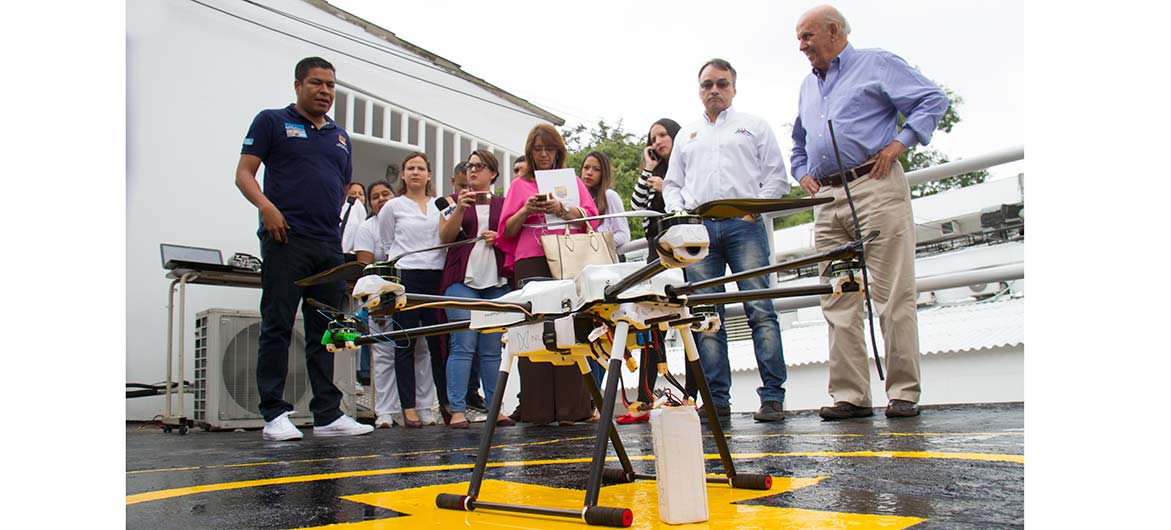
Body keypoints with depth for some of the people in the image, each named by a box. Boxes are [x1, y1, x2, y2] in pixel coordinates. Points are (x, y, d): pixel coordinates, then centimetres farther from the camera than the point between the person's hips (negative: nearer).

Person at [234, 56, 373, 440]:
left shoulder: (339, 136, 22)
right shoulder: (272, 122, 7)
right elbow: (244, 173, 0)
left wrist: (332, 218, 12)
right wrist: (266, 206, -18)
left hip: (329, 245, 6)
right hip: (286, 239, -5)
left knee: (324, 332, 7)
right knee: (277, 329, -4)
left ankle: (328, 414, 11)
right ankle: (274, 415, 1)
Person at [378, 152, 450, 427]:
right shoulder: (393, 207, 10)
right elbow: (387, 244, 16)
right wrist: (402, 262, 12)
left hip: (436, 276, 2)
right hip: (405, 277, -2)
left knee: (439, 342, 1)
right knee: (405, 343, -1)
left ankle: (446, 403, 7)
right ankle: (408, 407, 3)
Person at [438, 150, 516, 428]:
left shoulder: (503, 204, 16)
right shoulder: (455, 199, 11)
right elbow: (445, 237, 0)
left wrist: (499, 238, -4)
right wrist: (460, 209, -14)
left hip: (497, 282, 2)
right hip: (462, 280, -2)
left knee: (492, 348, 3)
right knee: (463, 346, -9)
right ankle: (457, 410, -7)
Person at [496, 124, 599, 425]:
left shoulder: (572, 180, 21)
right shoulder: (520, 184, 21)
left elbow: (590, 217, 7)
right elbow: (508, 230, 13)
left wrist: (561, 210, -11)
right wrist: (527, 210, -6)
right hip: (531, 262, 1)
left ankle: (572, 407, -7)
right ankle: (538, 409, -5)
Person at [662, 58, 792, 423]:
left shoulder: (754, 126, 17)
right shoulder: (686, 135, 26)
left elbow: (776, 177, 10)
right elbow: (672, 184, 23)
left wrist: (754, 210, -4)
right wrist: (678, 212, 4)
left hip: (744, 225, -2)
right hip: (698, 228, 3)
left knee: (760, 309, -10)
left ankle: (772, 396, -8)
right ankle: (717, 399, 2)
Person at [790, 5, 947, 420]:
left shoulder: (877, 64, 7)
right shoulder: (808, 86, 26)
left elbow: (933, 100, 1)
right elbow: (798, 142, 37)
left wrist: (899, 142, -10)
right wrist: (802, 173, 19)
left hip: (875, 188, -6)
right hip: (827, 200, 6)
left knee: (893, 295, -7)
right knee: (837, 302, 0)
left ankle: (903, 393, -1)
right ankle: (850, 395, 3)